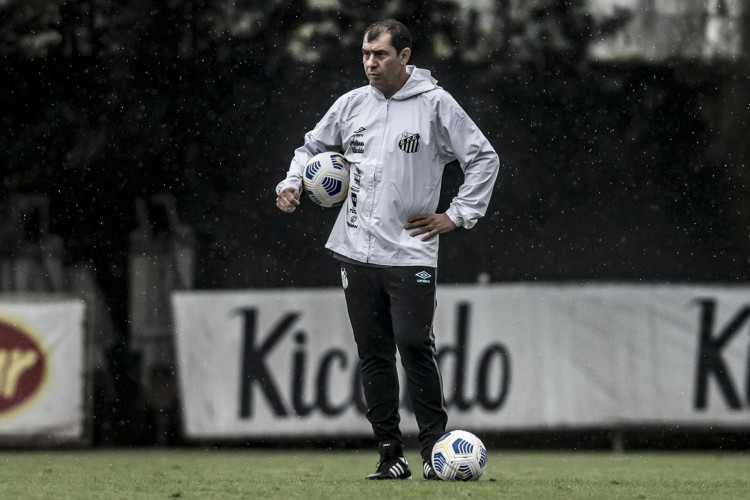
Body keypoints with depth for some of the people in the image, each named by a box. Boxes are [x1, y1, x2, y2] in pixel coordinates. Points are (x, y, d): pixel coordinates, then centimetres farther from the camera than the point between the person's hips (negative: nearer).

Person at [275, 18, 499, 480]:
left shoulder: (435, 104, -2)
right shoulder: (352, 104, 10)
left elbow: (484, 158, 3)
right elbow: (313, 146, 25)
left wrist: (457, 216, -1)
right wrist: (292, 183, 7)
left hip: (410, 252, -4)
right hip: (356, 249, 4)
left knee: (415, 347, -12)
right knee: (373, 355, 4)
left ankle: (436, 447, -1)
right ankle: (391, 455, 9)